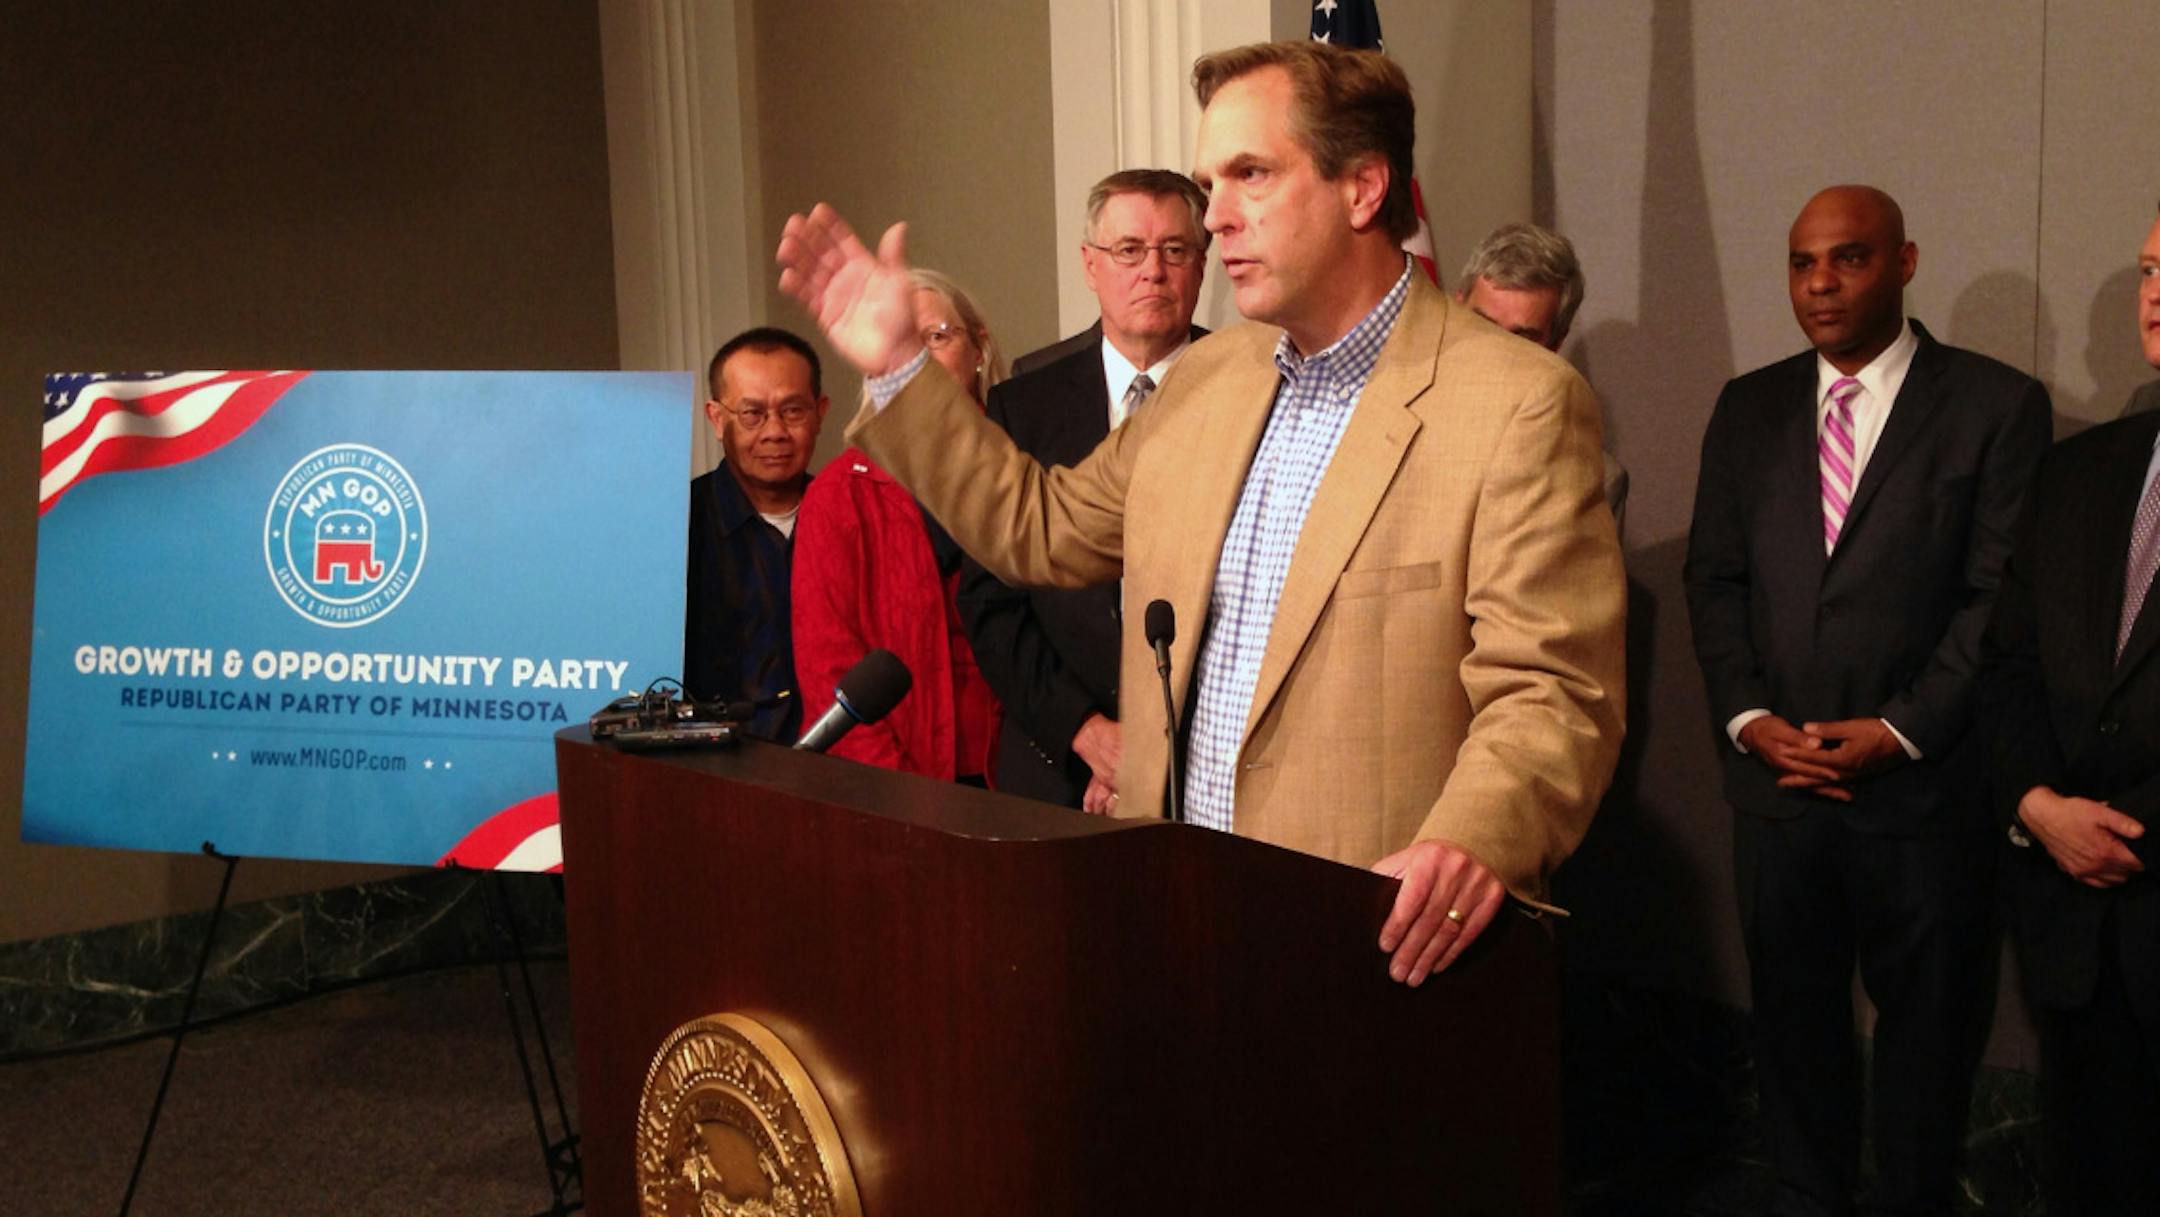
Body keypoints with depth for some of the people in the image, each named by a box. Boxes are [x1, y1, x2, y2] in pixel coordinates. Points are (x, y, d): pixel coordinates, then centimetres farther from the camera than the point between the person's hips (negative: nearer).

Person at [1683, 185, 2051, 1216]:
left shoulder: (1997, 405, -3)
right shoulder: (1749, 407, 9)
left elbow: (2004, 597, -8)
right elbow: (1713, 577, 8)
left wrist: (1901, 731, -14)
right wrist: (1750, 717, -5)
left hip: (1925, 788, -3)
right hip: (1778, 781, 4)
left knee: (1927, 1023, 10)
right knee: (1791, 1014, 13)